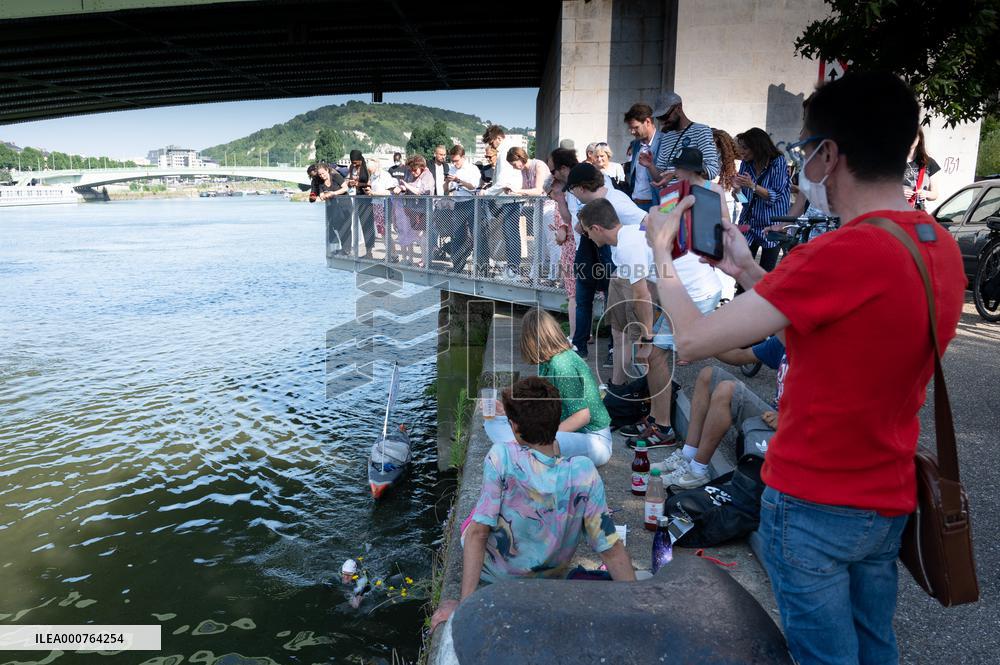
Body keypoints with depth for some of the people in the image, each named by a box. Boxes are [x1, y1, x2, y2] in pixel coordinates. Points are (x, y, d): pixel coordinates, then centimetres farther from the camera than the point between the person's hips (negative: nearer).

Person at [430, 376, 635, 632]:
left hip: (493, 573, -2)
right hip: (551, 578, 2)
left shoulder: (502, 457, -30)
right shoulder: (584, 472, -25)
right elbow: (611, 549, -23)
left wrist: (465, 602, -26)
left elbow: (477, 532, -30)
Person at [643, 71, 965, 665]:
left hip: (814, 504, -8)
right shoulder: (941, 245, 1)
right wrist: (749, 272, 7)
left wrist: (661, 252, -7)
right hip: (891, 500, 8)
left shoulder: (846, 253, -26)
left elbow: (694, 339, -24)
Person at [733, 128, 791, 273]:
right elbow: (741, 198, 8)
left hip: (771, 227, -4)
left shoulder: (778, 163, -9)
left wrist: (752, 186, -26)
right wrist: (737, 189, -14)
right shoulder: (746, 164, 3)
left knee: (766, 272, 0)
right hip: (749, 225, 4)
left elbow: (775, 196, -15)